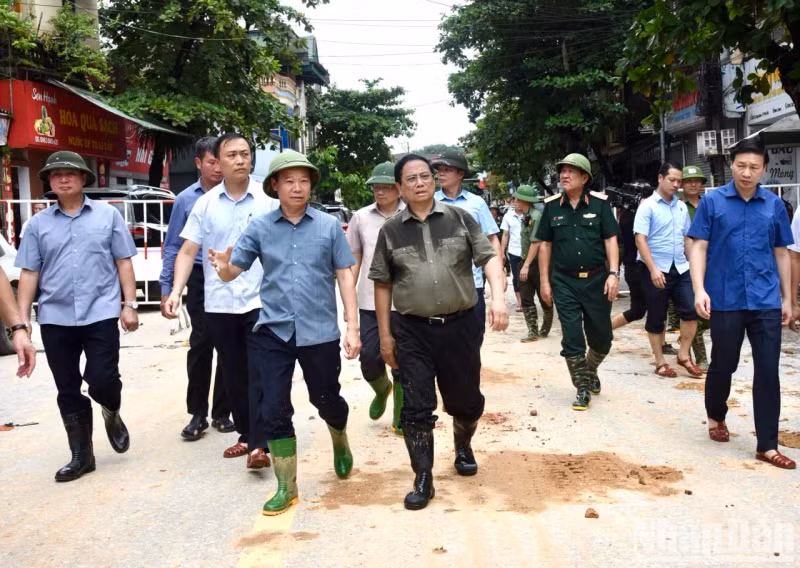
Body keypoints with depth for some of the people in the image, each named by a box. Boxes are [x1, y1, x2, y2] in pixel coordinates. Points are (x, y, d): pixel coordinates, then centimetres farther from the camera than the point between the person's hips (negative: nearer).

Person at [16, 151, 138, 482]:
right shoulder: (38, 223, 8)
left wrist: (130, 304, -3)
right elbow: (29, 273, 6)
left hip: (101, 314, -2)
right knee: (68, 392, 7)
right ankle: (81, 455, 21)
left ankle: (112, 414, 25)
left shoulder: (108, 215, 4)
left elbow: (124, 262, 4)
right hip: (55, 319, 2)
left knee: (101, 380, -10)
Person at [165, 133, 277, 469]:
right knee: (233, 375, 13)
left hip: (260, 300, -3)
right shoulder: (205, 204, 3)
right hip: (219, 303, 3)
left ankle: (259, 444, -3)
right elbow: (188, 251, 2)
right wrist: (176, 291, -12)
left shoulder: (269, 199, -3)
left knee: (259, 373, -5)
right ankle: (245, 435, 26)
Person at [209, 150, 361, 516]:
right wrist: (223, 267, -26)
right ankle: (286, 487, 18)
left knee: (326, 400, 14)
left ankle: (340, 444, 48)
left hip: (320, 331, -1)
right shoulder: (259, 227, 1)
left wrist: (352, 327, -3)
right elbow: (233, 271, -1)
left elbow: (345, 276, 1)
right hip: (272, 331, 1)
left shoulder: (329, 226, -1)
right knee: (273, 409, 2)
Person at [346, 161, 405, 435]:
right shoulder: (361, 217, 4)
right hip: (370, 302, 2)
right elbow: (354, 261, 10)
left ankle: (400, 418, 20)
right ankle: (382, 390, 38)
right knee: (368, 359, 4)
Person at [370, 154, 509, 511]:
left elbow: (489, 257, -4)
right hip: (412, 331, 0)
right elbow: (382, 284, 6)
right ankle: (423, 480, 12)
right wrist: (385, 335, 5)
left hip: (460, 325, 0)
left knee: (466, 399, 13)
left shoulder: (460, 219, 1)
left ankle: (463, 446, 43)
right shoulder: (390, 231, 2)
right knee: (416, 409, 0)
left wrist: (498, 296, -22)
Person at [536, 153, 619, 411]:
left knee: (602, 337, 9)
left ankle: (590, 371, 38)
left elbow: (610, 240, -2)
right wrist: (544, 281, 2)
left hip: (596, 279, 0)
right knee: (572, 338, 0)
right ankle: (583, 389, 12)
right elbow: (545, 245, 5)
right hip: (564, 282, 0)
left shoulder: (599, 203, -2)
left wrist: (613, 274, -13)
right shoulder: (551, 206, 1)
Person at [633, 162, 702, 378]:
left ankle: (683, 355, 14)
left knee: (691, 310, -2)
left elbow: (687, 238, 17)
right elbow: (640, 240, -14)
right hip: (656, 270, -5)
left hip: (680, 268, 5)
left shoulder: (682, 206, 10)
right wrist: (653, 269, -22)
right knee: (656, 318, 5)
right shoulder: (647, 206, -7)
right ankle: (660, 362, 17)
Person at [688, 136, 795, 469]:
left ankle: (767, 445, 10)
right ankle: (716, 417, 38)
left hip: (767, 302, 2)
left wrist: (787, 298, 11)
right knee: (723, 365, 11)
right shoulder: (712, 201, -1)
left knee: (768, 371, 2)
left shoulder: (774, 205, 6)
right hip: (725, 301, -2)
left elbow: (782, 254, 12)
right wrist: (699, 289, -14)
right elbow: (699, 247, -3)